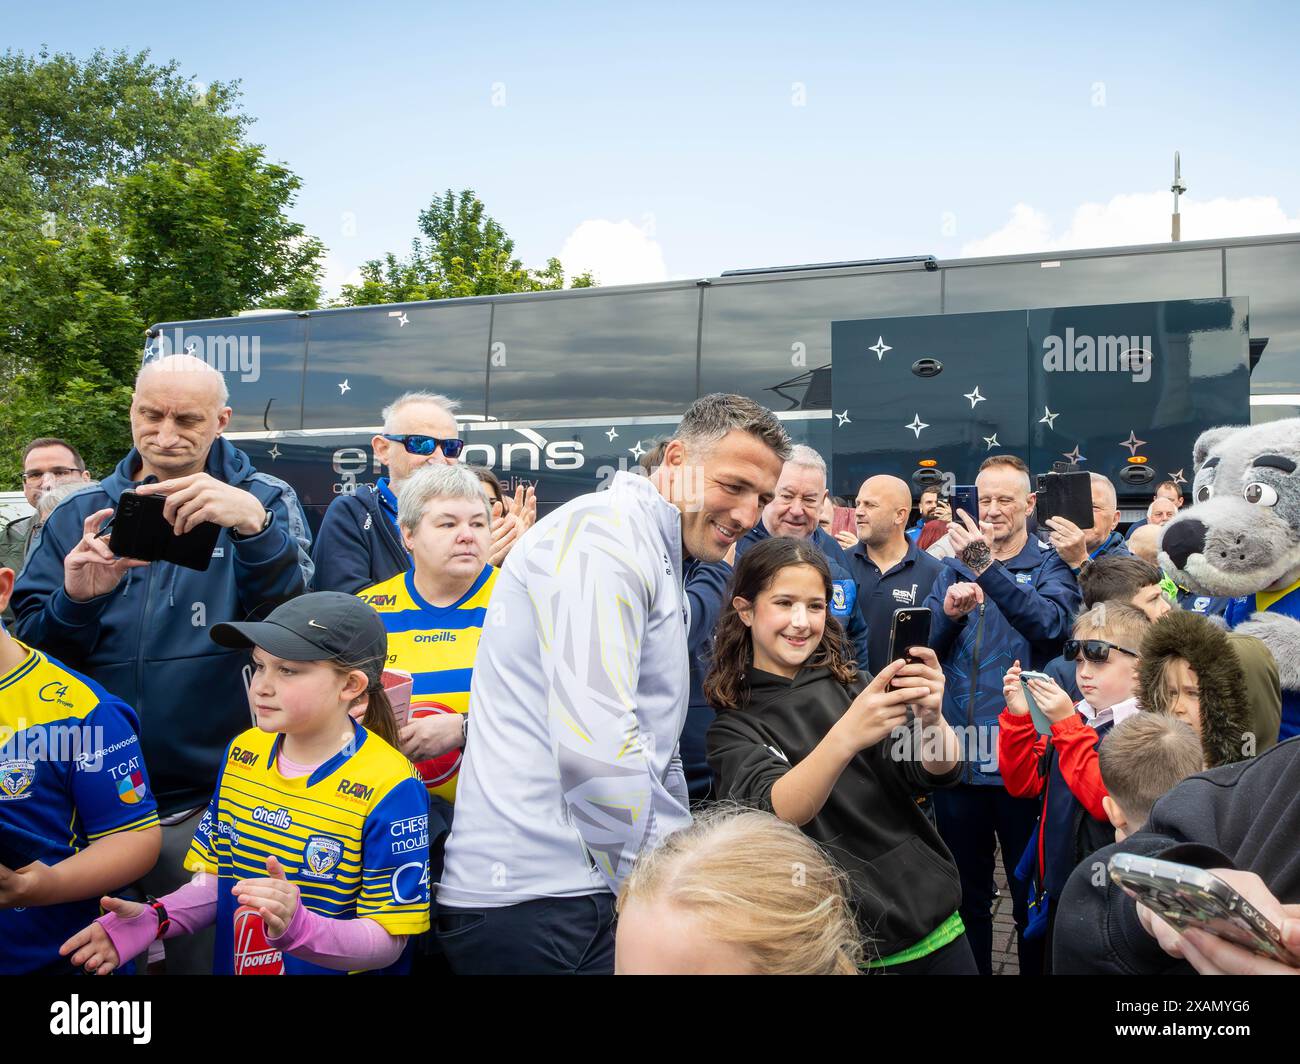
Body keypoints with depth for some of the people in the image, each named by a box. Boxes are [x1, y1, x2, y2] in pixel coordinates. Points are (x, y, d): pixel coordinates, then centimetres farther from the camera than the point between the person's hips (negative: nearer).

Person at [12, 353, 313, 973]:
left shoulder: (264, 502, -1)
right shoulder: (79, 516, 8)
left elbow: (288, 614, -19)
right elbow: (27, 646, 4)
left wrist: (255, 526, -37)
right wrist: (75, 602, -17)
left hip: (211, 800, -3)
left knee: (206, 953, 9)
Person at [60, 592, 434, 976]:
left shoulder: (389, 789, -23)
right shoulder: (242, 753, -3)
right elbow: (218, 877, 5)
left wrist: (298, 929, -36)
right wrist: (155, 918, -12)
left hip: (330, 966, -5)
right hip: (229, 963, 5)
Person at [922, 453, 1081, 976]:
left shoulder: (1051, 566, -1)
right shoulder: (954, 566, 8)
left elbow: (1052, 623, -22)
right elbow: (924, 649, 2)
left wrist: (988, 568, -31)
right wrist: (948, 613, -18)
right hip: (957, 757, 3)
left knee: (1032, 895, 12)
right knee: (966, 894, 17)